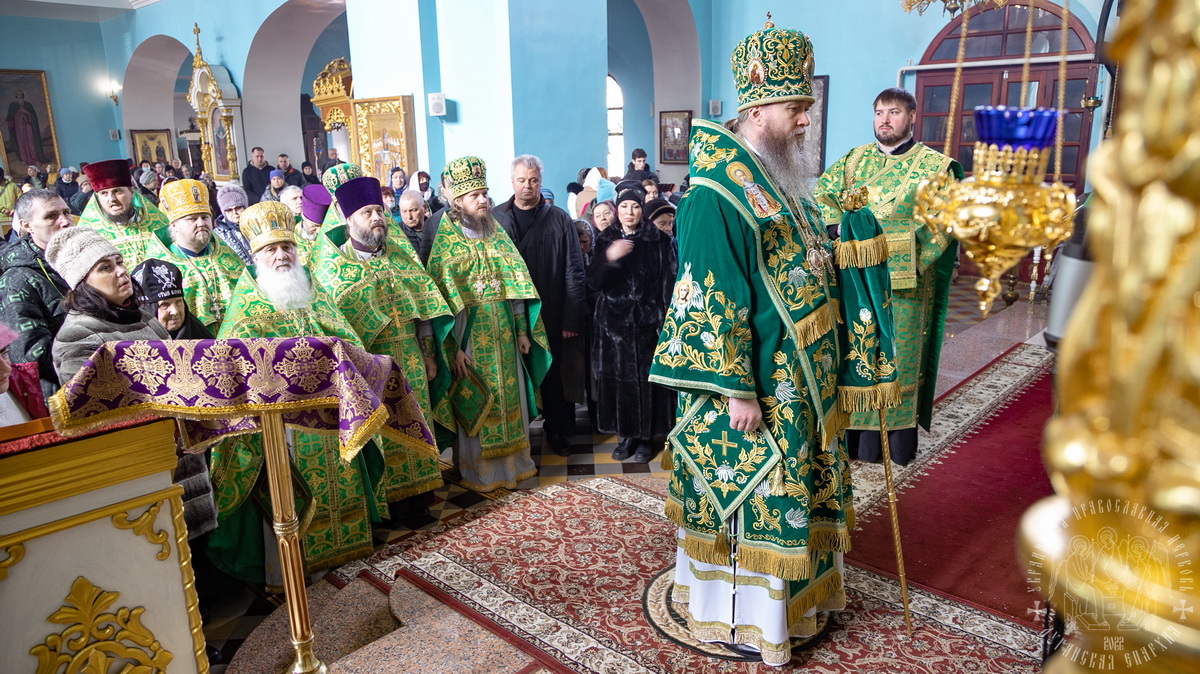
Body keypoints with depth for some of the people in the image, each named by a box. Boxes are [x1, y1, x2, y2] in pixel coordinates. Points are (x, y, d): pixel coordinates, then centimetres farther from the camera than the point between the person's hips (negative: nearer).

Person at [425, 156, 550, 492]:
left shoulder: (497, 233, 9)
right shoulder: (445, 240, -5)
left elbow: (516, 282, 9)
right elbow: (442, 296, -10)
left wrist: (522, 329, 4)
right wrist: (453, 347, -16)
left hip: (503, 330, 4)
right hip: (469, 332, -4)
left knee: (509, 395, 9)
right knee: (474, 401, 4)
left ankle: (513, 463, 21)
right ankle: (478, 470, 17)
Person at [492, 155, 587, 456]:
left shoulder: (559, 219, -2)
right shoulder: (494, 219, 2)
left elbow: (574, 271, -4)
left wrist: (571, 318, -10)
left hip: (549, 317, -1)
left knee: (553, 377, 10)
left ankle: (557, 431, 27)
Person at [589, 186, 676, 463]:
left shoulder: (659, 241, 2)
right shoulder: (606, 240, 7)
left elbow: (669, 281, -2)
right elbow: (594, 282, -2)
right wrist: (608, 258, -20)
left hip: (648, 320, -2)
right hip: (615, 320, 2)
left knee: (647, 378, -1)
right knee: (619, 378, 3)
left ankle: (648, 437, 12)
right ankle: (627, 434, 16)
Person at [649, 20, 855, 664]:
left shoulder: (782, 180, 11)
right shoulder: (717, 193, -19)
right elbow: (713, 298, -22)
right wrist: (737, 389, -22)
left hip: (800, 382, 9)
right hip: (754, 384, -9)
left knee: (792, 488, 20)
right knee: (749, 494, 4)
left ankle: (795, 591, 39)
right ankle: (742, 617, 23)